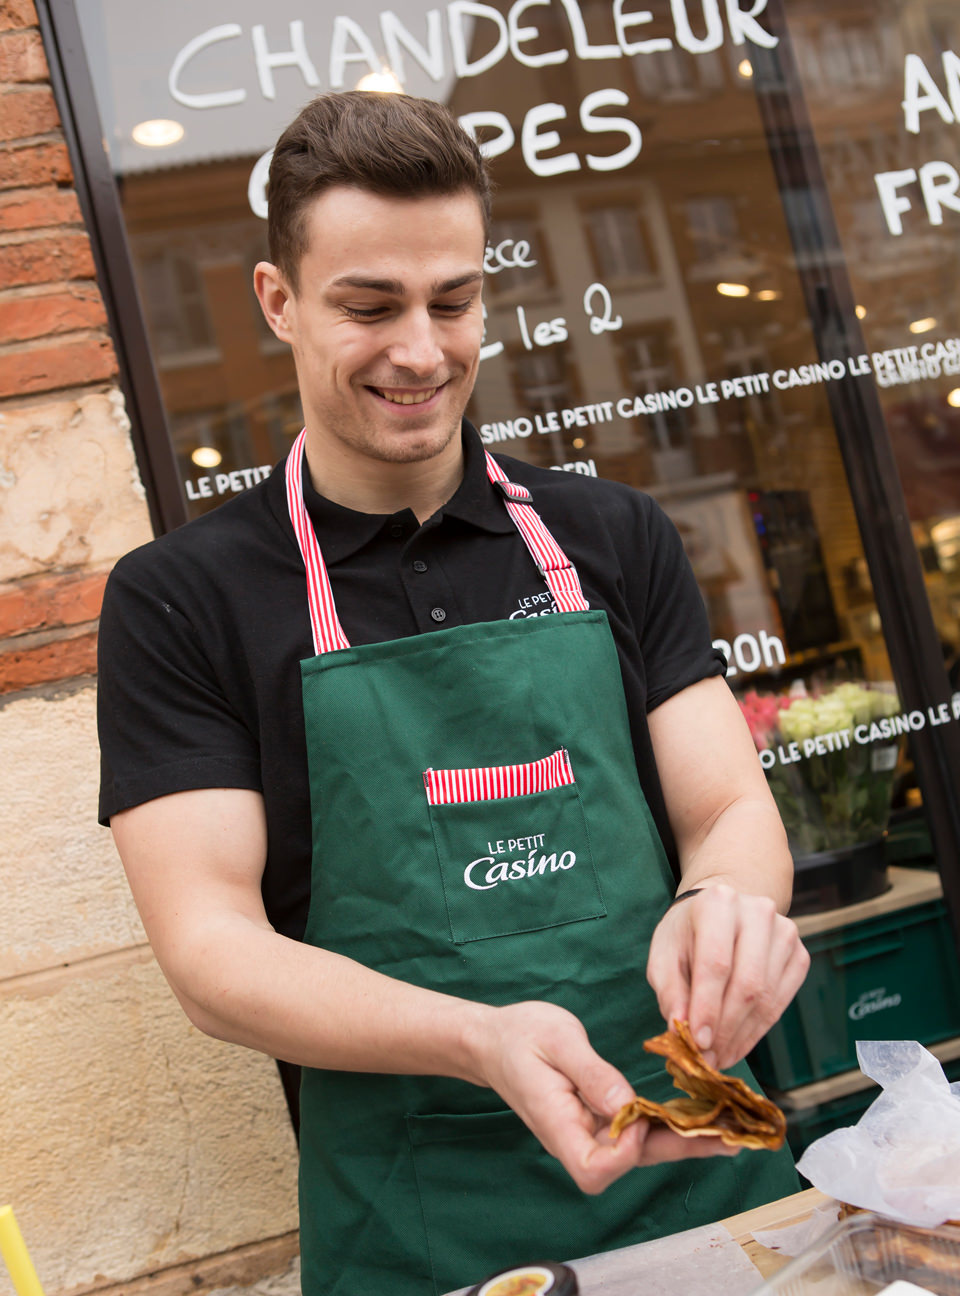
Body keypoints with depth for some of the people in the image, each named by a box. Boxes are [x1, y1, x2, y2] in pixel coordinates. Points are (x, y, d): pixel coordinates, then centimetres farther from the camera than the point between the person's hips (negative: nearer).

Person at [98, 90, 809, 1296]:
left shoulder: (615, 540, 3)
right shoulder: (179, 600, -6)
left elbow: (733, 809, 1)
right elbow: (211, 949, -11)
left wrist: (724, 904, -24)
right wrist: (481, 1042, -27)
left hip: (698, 1166, 3)